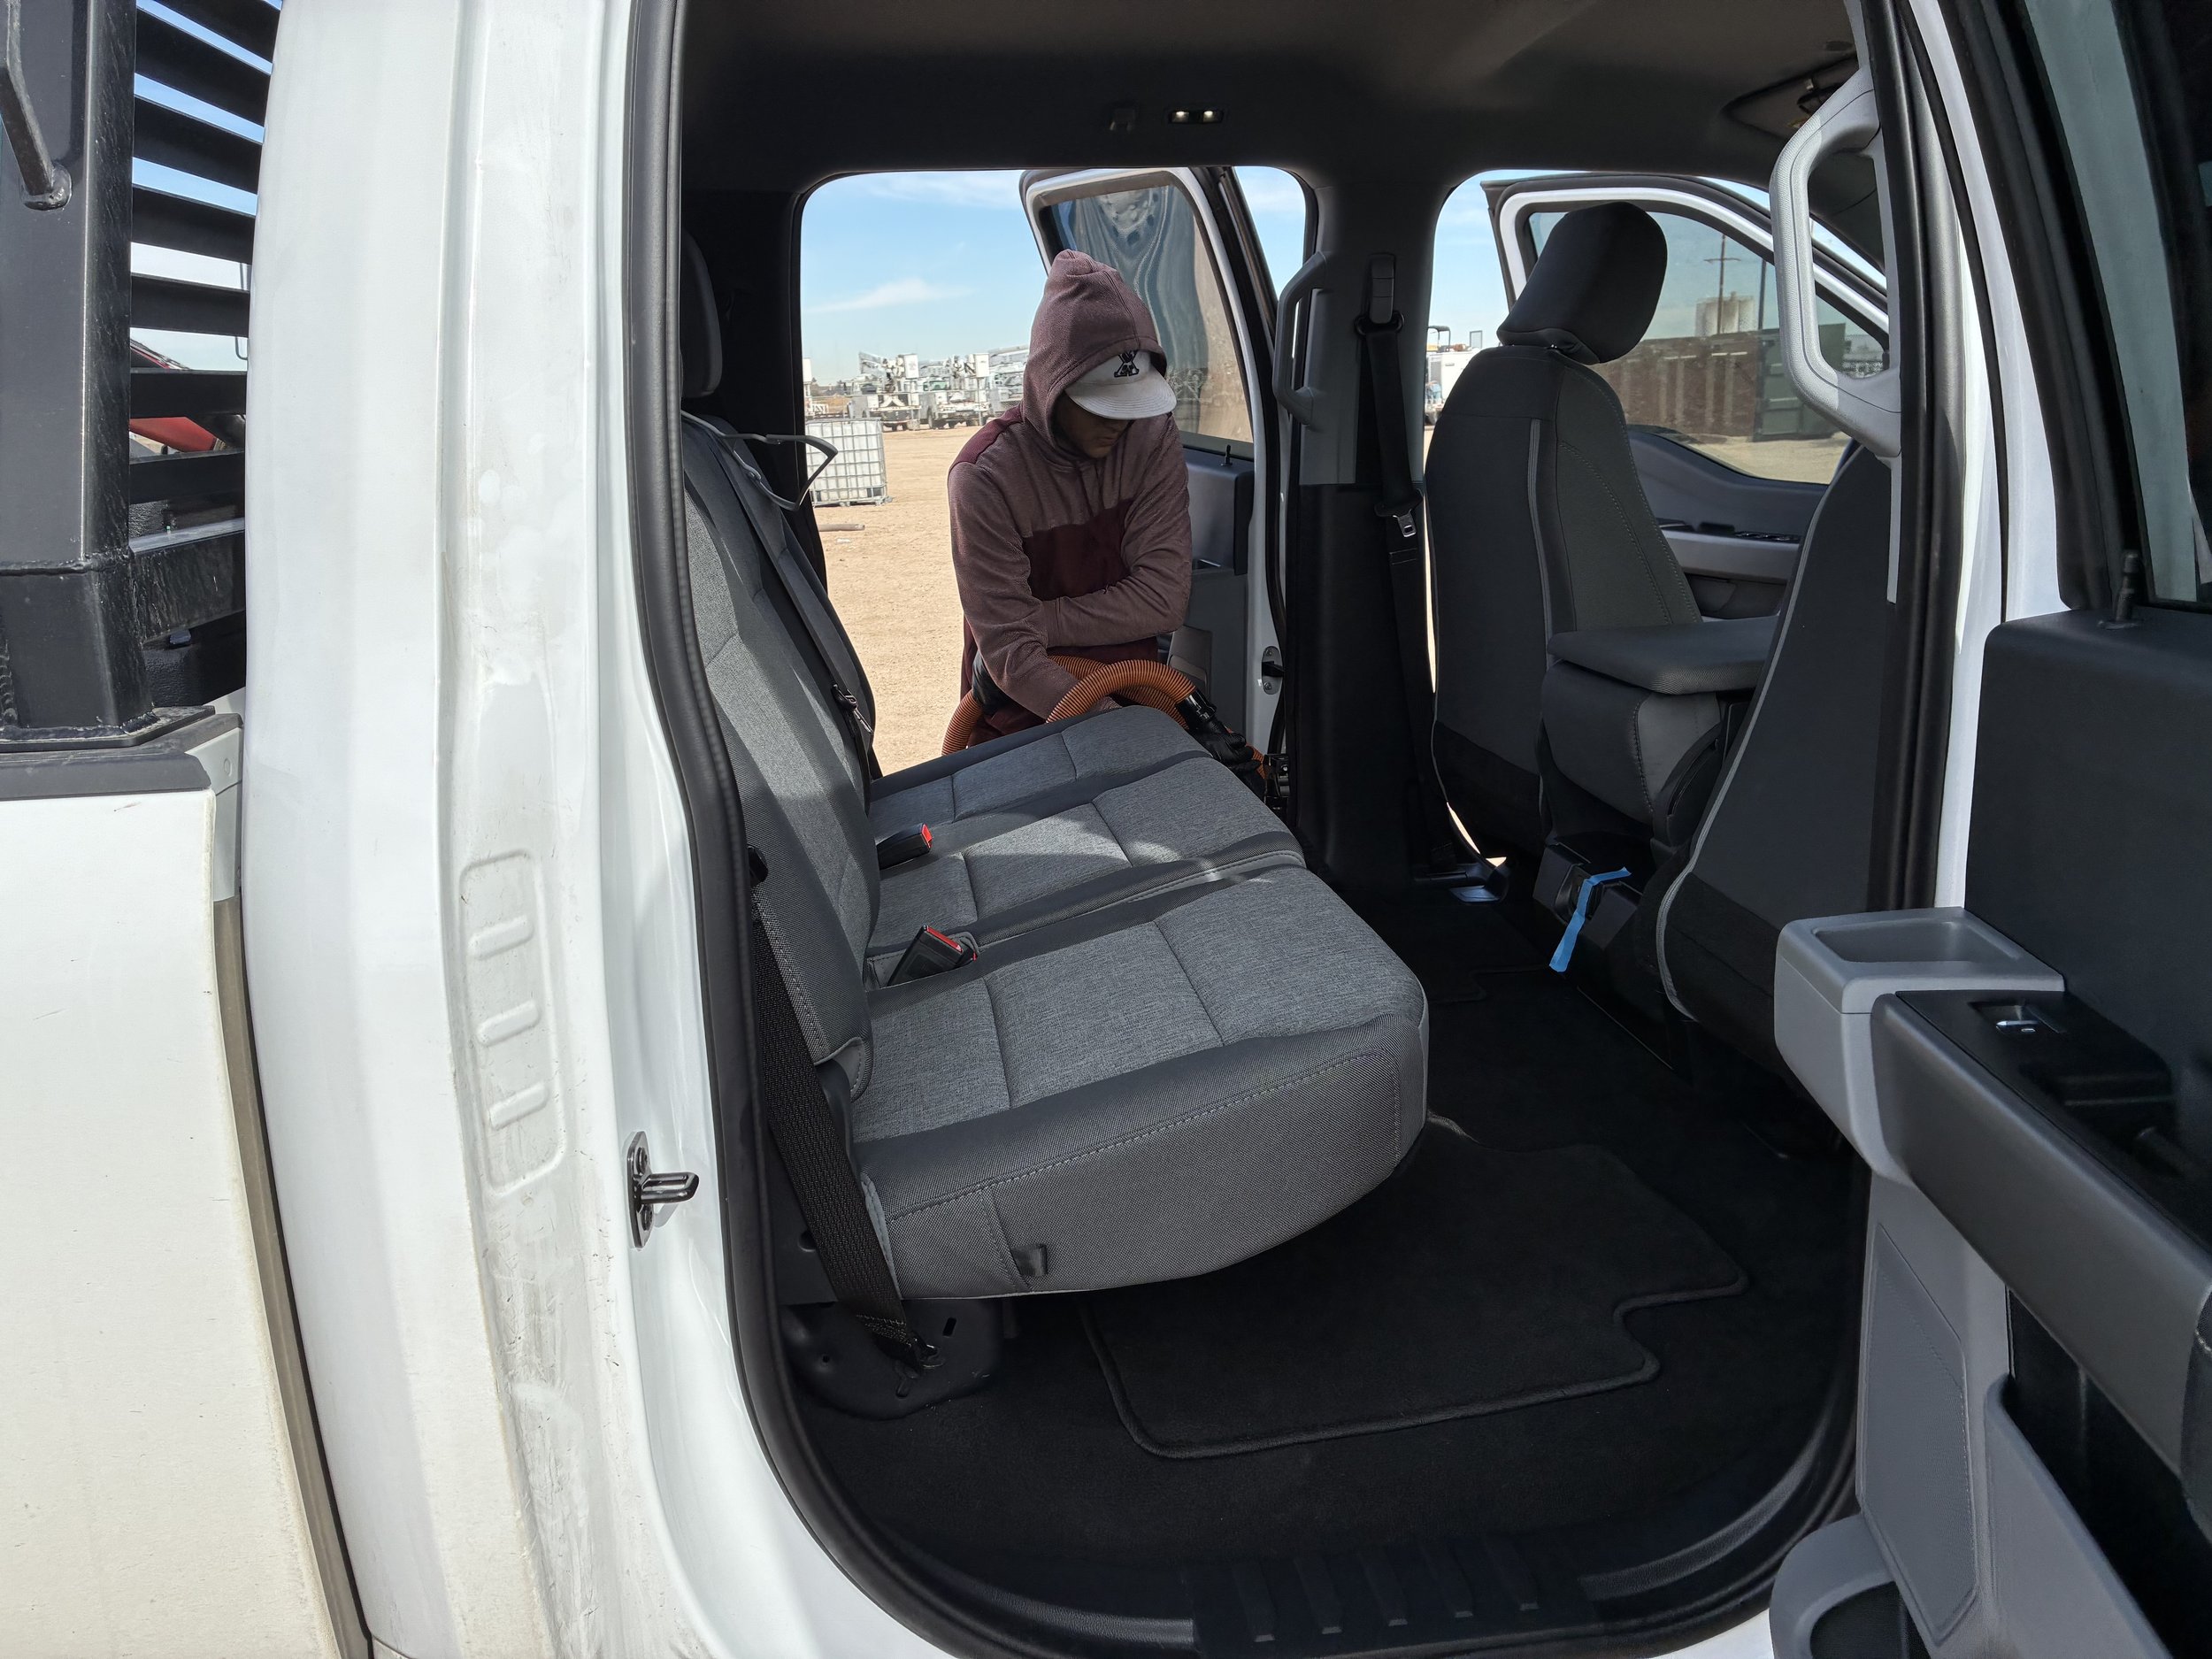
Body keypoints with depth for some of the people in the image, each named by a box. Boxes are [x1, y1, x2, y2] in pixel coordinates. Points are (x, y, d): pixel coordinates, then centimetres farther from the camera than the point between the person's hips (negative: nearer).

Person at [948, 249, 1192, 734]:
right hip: (1026, 712, -3)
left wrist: (1036, 621, -14)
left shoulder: (1154, 437, -4)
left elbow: (1162, 600, -9)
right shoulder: (985, 476, -15)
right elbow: (1008, 647, -18)